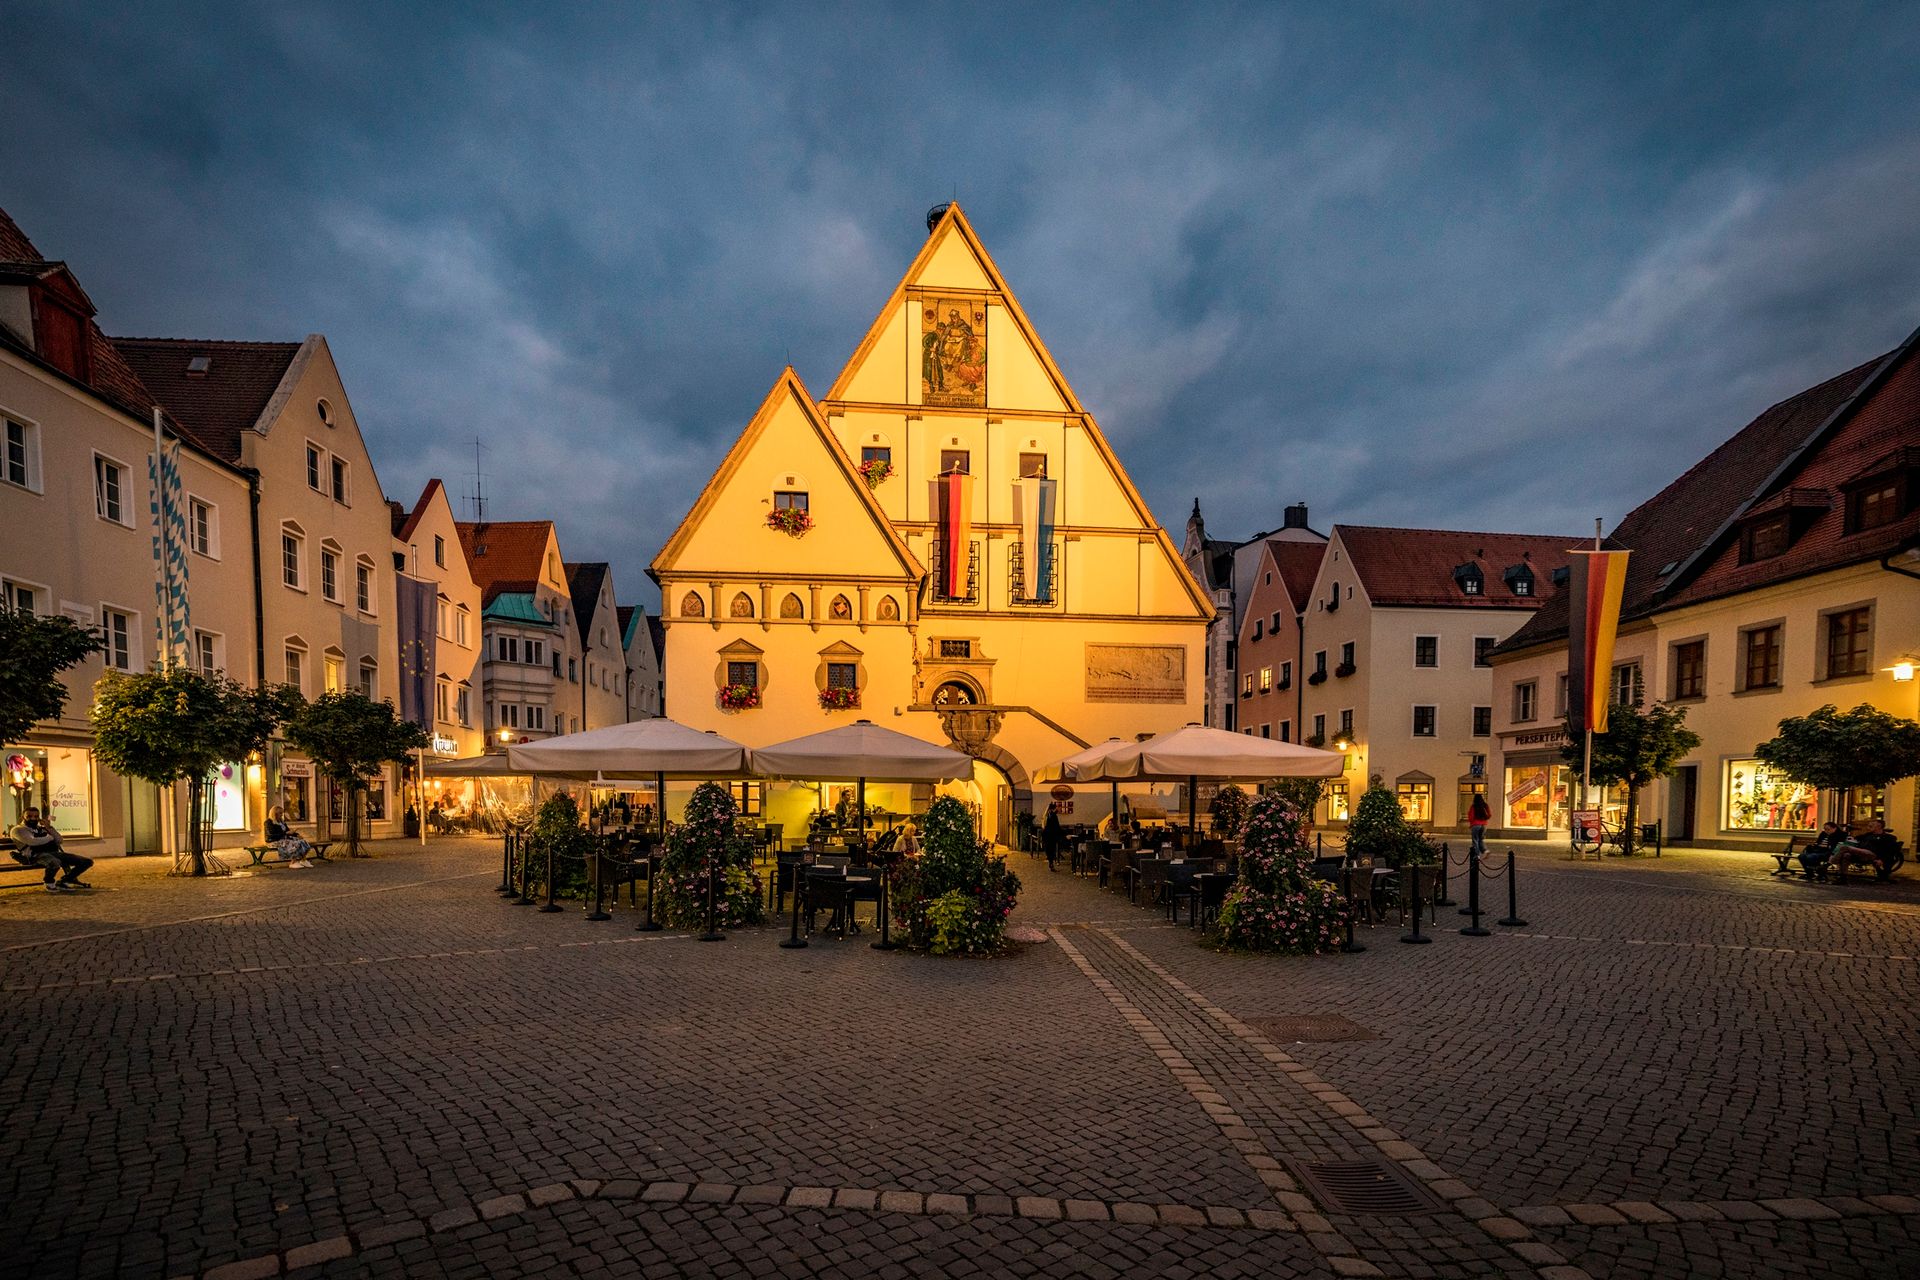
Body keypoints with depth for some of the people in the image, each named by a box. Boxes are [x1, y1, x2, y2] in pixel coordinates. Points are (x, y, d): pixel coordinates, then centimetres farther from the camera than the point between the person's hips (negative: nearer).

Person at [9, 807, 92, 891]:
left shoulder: (42, 828, 24)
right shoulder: (18, 830, 5)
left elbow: (59, 840, 16)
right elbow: (32, 841, -13)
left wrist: (49, 828, 4)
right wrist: (50, 838, 4)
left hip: (55, 853, 7)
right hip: (37, 855, -7)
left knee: (87, 861, -7)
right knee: (54, 862, -43)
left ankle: (63, 881, -7)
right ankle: (49, 883, -14)